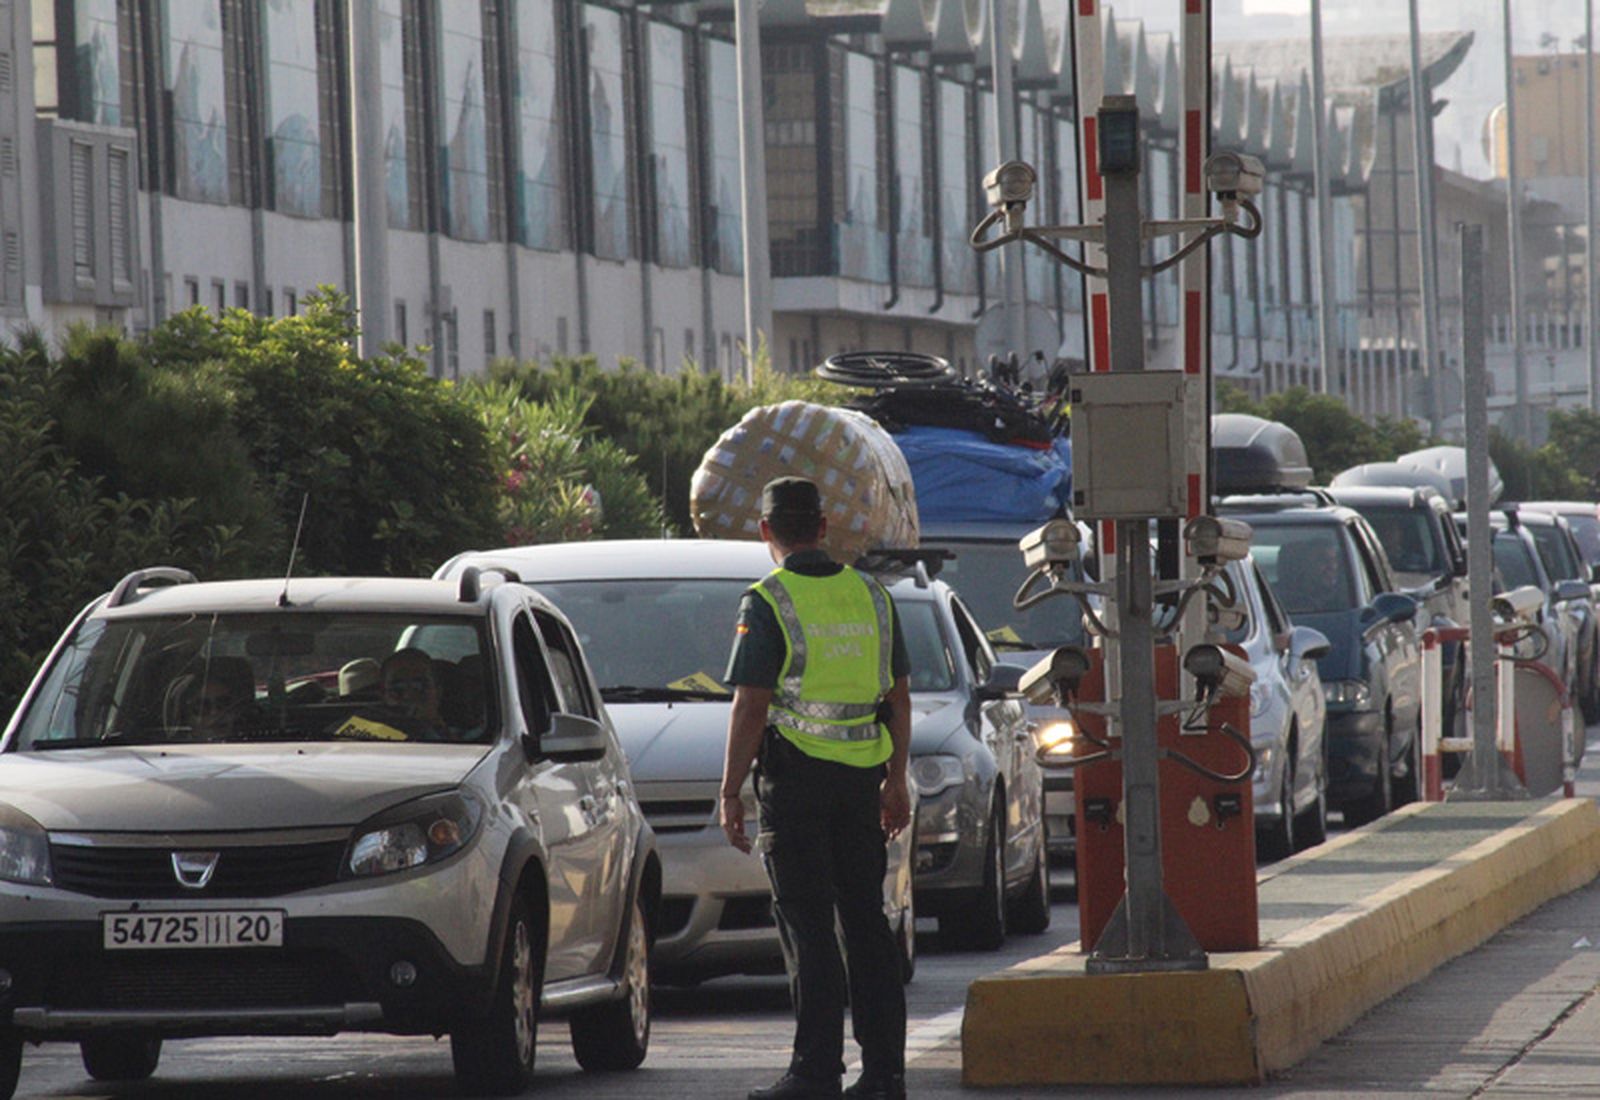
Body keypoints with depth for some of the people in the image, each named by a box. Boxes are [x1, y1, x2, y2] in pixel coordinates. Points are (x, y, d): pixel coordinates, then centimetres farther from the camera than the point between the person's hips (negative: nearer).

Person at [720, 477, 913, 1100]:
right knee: (866, 922, 10)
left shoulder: (767, 605, -9)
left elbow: (750, 708, -12)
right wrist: (895, 780, 20)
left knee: (808, 928, -3)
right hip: (861, 778, 5)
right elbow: (898, 697, 13)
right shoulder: (871, 597, 8)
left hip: (796, 777, -5)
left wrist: (730, 792, -7)